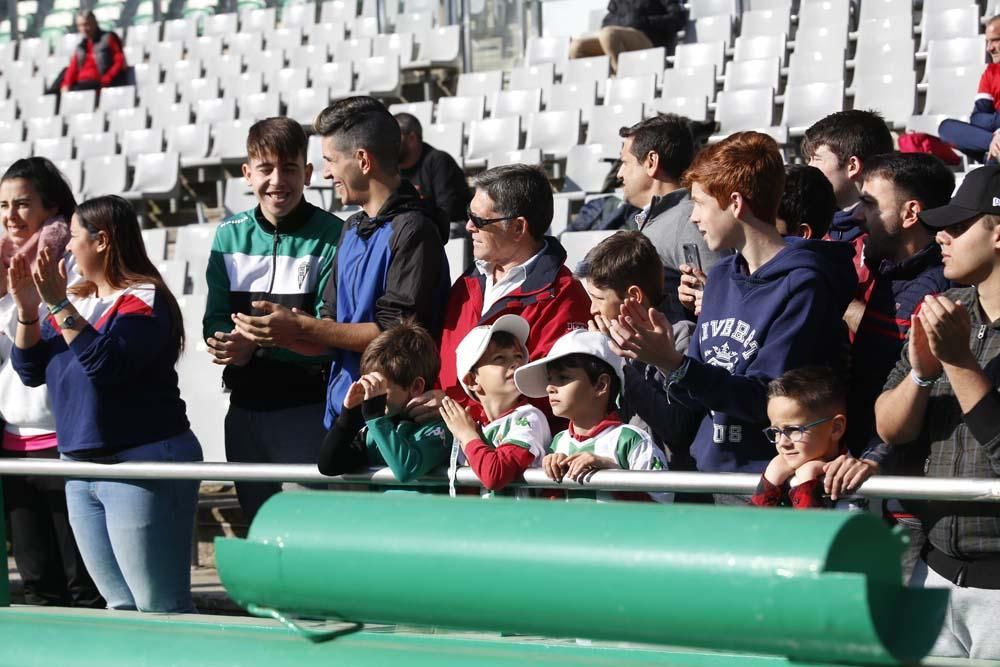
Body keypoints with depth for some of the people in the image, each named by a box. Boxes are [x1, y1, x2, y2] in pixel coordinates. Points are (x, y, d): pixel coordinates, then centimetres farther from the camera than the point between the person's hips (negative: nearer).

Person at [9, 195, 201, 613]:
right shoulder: (76, 300, 14)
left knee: (161, 609, -8)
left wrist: (59, 305, -21)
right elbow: (30, 370, 12)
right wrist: (27, 310, -2)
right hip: (80, 468, 8)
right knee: (120, 606, 11)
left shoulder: (145, 298, -9)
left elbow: (107, 362, -23)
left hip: (140, 466, -8)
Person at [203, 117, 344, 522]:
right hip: (245, 408, 6)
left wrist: (258, 345, -24)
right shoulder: (230, 235, 8)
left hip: (308, 409, -5)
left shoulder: (331, 237, -9)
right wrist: (228, 341, -17)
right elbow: (215, 321, 7)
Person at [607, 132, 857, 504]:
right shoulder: (720, 278, 14)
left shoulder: (803, 284, -10)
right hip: (706, 473, 6)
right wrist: (657, 352, -2)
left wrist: (673, 363, -23)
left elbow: (766, 399, -16)